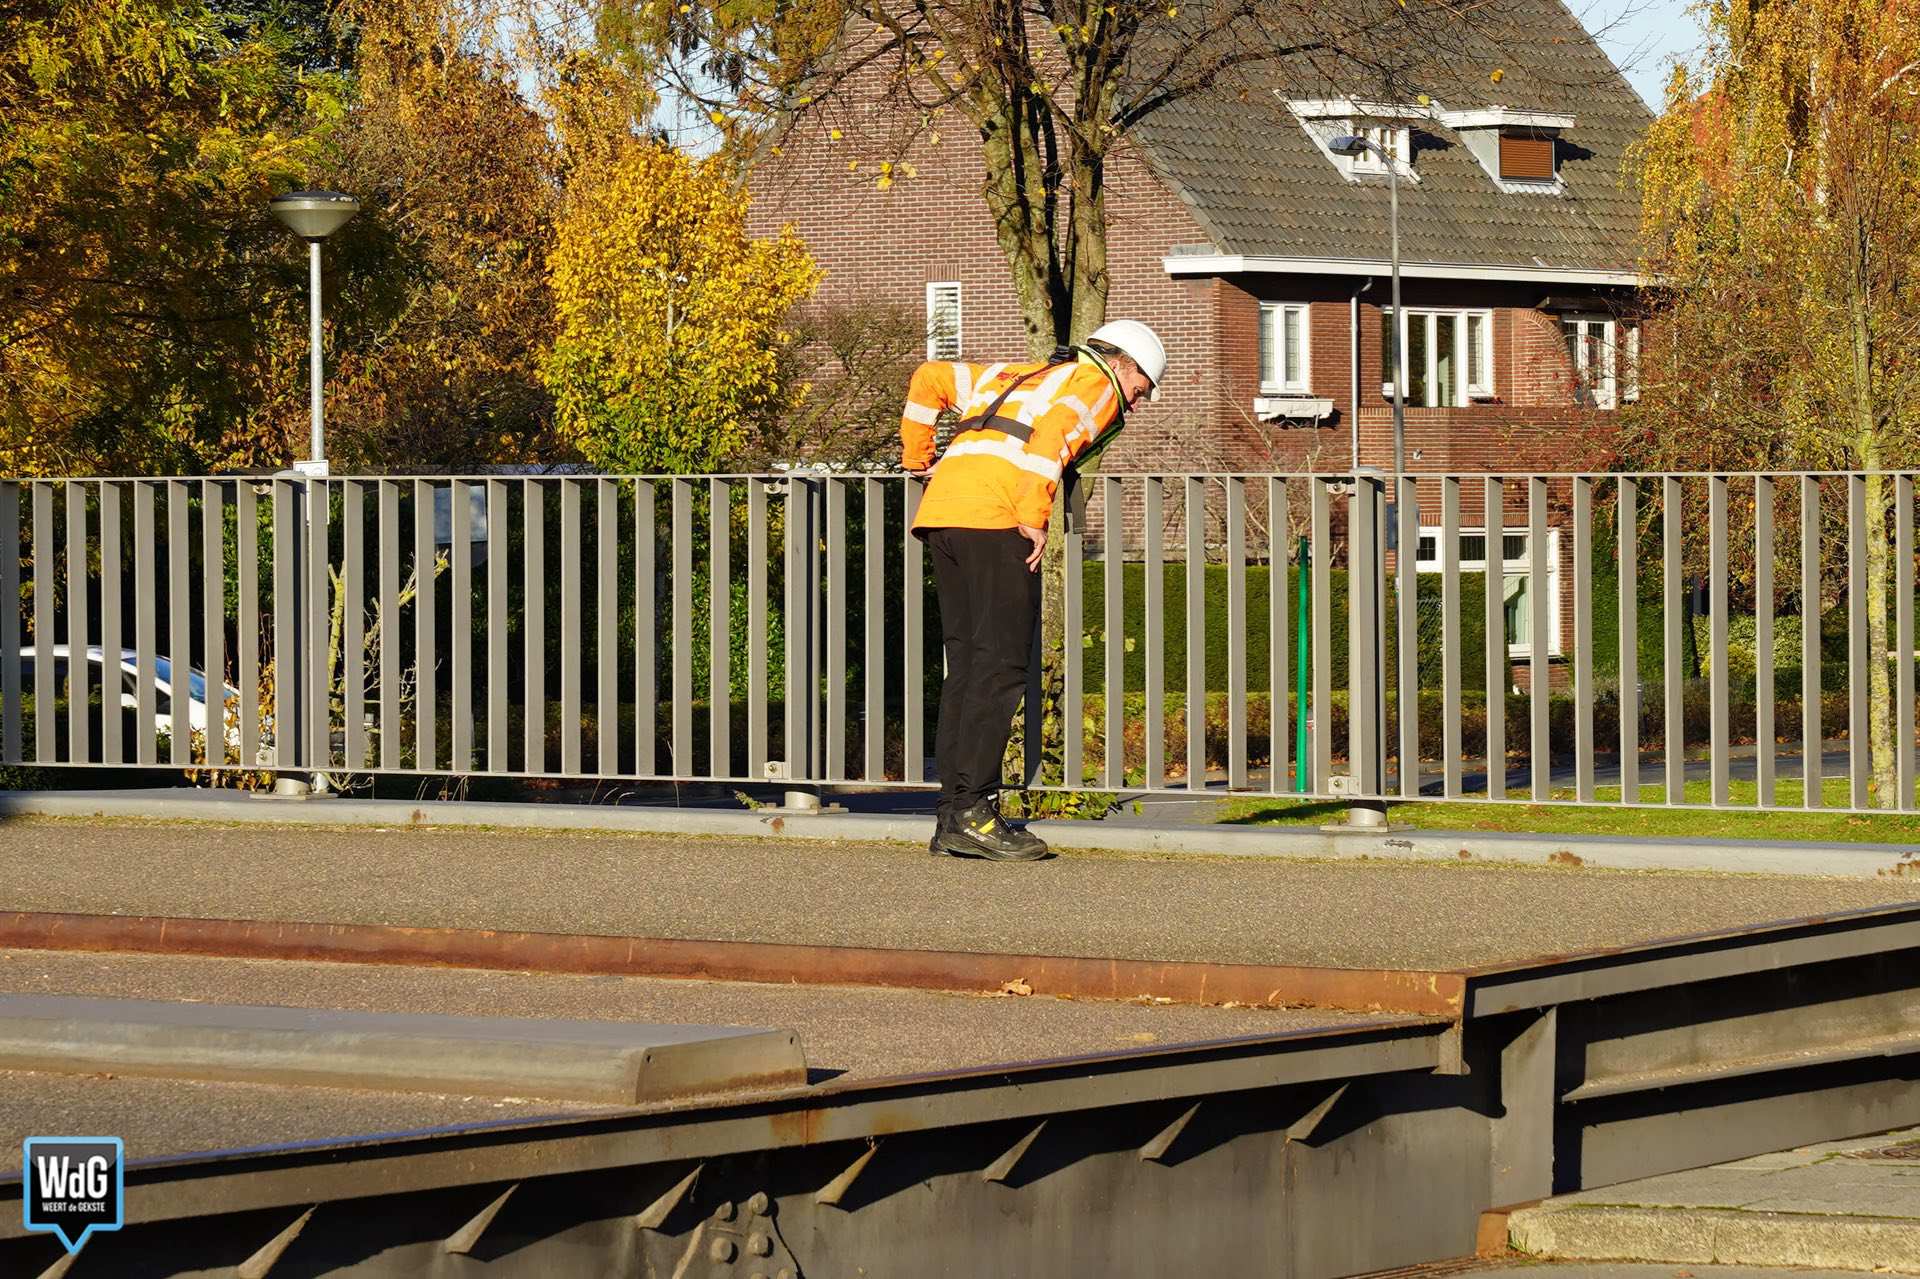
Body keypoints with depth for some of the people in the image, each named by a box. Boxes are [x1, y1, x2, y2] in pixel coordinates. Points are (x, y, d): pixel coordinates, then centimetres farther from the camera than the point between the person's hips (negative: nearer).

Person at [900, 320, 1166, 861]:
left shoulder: (1016, 376, 33)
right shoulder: (1096, 387, 10)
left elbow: (930, 378, 32)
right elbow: (1053, 432, -11)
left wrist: (917, 459, 34)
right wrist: (1034, 519, -15)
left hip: (939, 511, 8)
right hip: (992, 516, -8)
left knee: (966, 664, 10)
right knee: (999, 667, -7)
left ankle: (952, 817, 7)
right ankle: (972, 813, -14)